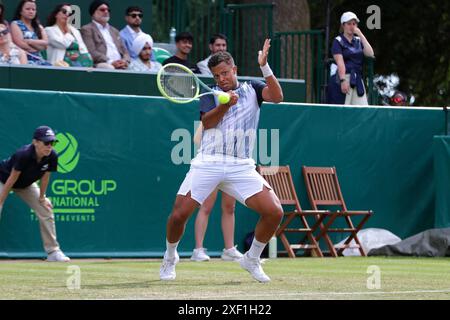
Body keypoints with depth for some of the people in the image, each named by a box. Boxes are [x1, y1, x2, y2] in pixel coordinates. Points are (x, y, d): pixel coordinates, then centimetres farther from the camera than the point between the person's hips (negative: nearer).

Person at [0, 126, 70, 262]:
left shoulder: (51, 157, -24)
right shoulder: (23, 155, -39)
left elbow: (45, 176, -8)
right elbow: (12, 179, -33)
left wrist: (42, 198, -2)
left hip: (26, 184, 5)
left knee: (46, 211, 0)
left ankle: (53, 252, 9)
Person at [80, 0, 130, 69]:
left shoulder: (114, 31, 29)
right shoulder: (87, 29, 7)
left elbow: (124, 52, 23)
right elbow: (91, 52, -6)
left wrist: (125, 61, -2)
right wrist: (111, 62, -17)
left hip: (120, 67, 6)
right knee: (108, 68, -39)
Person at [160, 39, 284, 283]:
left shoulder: (252, 89, 12)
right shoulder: (210, 94, 10)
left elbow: (277, 97, -7)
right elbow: (206, 122, -6)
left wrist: (265, 67, -17)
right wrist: (226, 104, -21)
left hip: (241, 168, 1)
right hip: (208, 163, -1)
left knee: (275, 212, -12)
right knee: (179, 214, -9)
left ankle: (252, 259, 11)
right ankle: (170, 257, 21)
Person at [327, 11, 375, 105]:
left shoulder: (358, 41, 17)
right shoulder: (338, 41, 1)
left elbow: (370, 53, 1)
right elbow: (340, 62, -11)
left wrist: (361, 35, -1)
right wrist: (343, 80, -22)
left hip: (357, 79, 5)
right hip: (341, 77, -5)